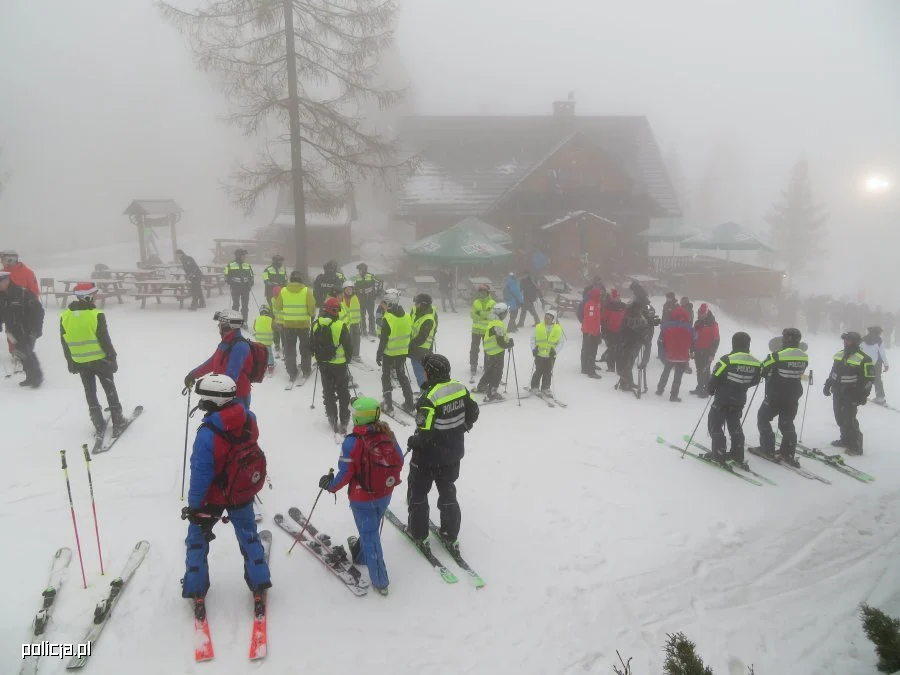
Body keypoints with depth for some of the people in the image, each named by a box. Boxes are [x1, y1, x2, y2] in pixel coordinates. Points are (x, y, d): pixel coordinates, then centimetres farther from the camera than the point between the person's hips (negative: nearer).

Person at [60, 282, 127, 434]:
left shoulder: (65, 316, -2)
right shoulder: (96, 314, -17)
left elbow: (64, 342, 5)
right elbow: (105, 340, -15)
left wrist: (70, 362, 16)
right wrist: (113, 358, -5)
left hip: (80, 362, 4)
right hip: (99, 360, -4)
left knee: (90, 393, 13)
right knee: (110, 390, 10)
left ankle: (99, 425, 17)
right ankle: (118, 423, 15)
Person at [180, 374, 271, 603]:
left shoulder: (207, 433, -30)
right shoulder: (249, 419, -17)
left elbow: (200, 474, -21)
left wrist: (194, 505, -10)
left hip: (213, 497, -4)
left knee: (197, 537, 20)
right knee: (248, 535, 21)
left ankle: (196, 590, 31)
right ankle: (259, 584, 28)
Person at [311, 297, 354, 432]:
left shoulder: (315, 324, -4)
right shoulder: (341, 326, -18)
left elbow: (312, 344, 7)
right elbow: (349, 345, -11)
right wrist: (348, 358, 9)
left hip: (323, 364, 4)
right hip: (339, 364, -3)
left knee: (328, 392, 15)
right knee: (343, 392, 10)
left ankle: (332, 420, 17)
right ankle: (344, 421, 12)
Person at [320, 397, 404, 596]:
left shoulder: (352, 442, -24)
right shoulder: (388, 434, -9)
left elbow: (345, 474, -19)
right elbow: (399, 461, 0)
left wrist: (330, 485, 1)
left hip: (362, 499, -5)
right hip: (385, 496, 5)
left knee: (370, 535, 9)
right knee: (371, 529, 26)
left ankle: (380, 581, 18)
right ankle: (359, 555, 53)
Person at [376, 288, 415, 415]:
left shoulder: (387, 318, -21)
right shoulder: (407, 316, -2)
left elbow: (383, 339, -18)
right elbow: (409, 335, 7)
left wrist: (378, 354, -9)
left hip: (389, 353, -5)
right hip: (402, 352, 6)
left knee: (386, 377, 11)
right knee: (402, 375, 18)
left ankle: (388, 405, 12)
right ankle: (409, 405, 18)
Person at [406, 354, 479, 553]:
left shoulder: (430, 397, -28)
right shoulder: (461, 388, -8)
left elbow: (424, 432, -27)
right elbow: (473, 413, 4)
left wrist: (412, 442, -8)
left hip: (429, 456, -6)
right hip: (453, 454, 6)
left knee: (418, 492, 17)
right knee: (448, 492, 22)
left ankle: (419, 533, 30)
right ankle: (450, 535, 32)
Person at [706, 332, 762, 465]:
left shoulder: (728, 360, -20)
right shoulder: (755, 363, -4)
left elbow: (715, 378, -15)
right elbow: (755, 380, 9)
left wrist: (710, 390, 3)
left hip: (723, 399, -6)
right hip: (739, 401, 6)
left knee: (715, 424, 6)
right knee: (735, 425, 20)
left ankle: (718, 454, 4)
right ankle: (738, 454, 24)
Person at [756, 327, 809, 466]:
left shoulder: (777, 356, -20)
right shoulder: (804, 357, -3)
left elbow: (763, 371, -10)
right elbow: (799, 373, 9)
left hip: (775, 396, -5)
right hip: (793, 398, 5)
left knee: (763, 418, 13)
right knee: (787, 423, 16)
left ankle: (768, 449, 12)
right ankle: (788, 453, 15)